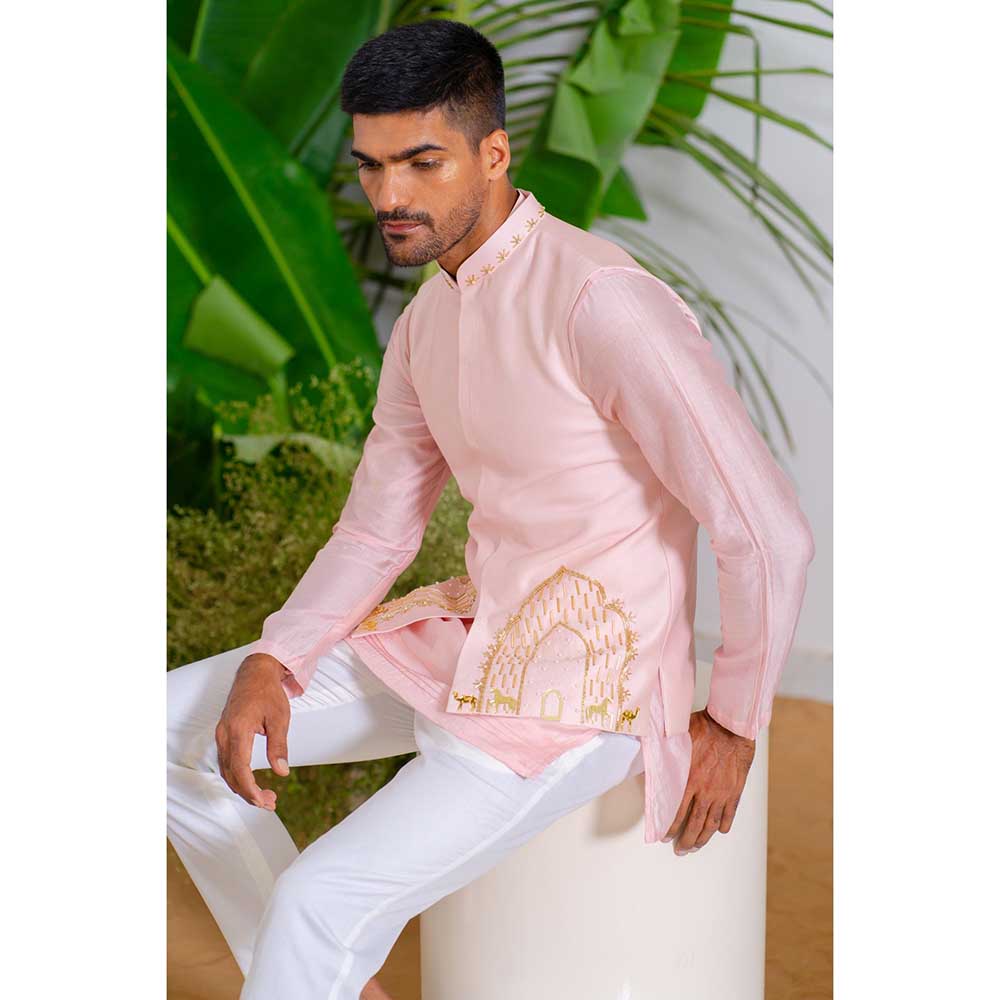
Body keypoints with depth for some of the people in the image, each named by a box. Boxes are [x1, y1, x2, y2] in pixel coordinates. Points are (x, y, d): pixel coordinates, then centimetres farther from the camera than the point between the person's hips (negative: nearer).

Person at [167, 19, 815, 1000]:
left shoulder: (602, 301, -22)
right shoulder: (425, 324, 7)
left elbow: (769, 529, -22)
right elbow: (374, 534, 12)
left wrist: (734, 721, -10)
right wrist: (269, 661, -5)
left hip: (583, 686, -9)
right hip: (468, 637, 9)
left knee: (324, 899, -25)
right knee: (170, 726, 6)